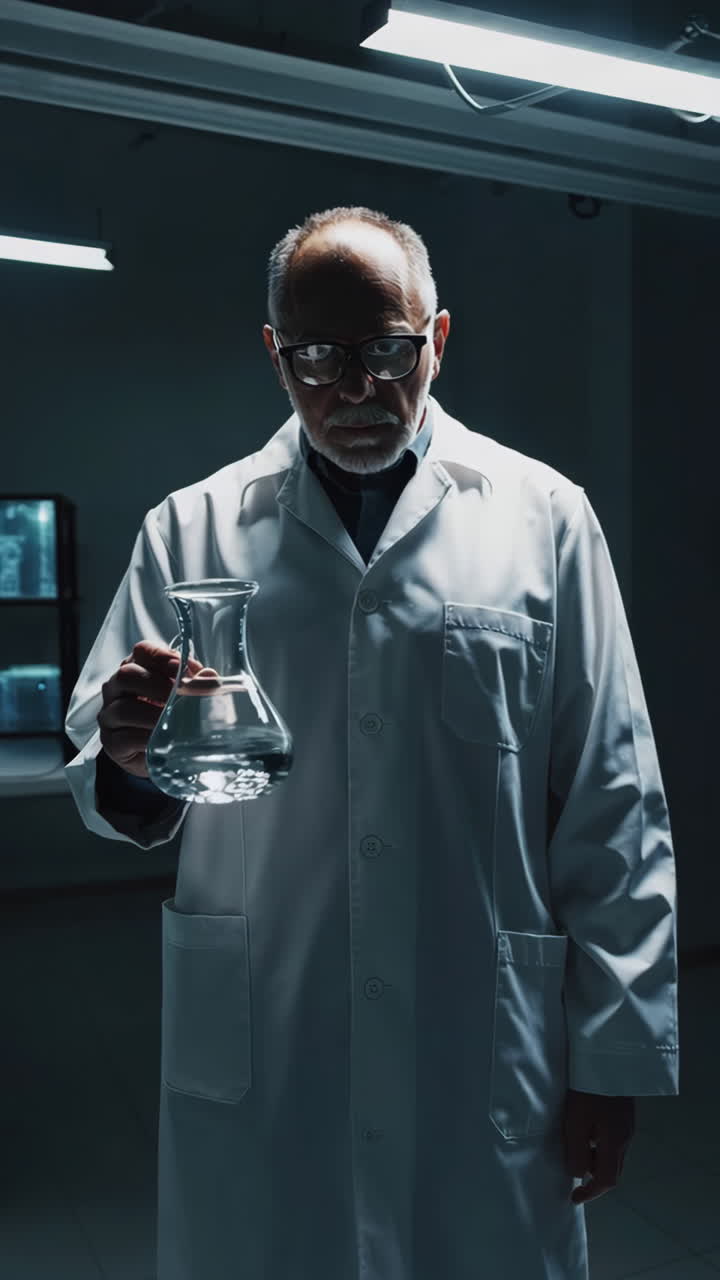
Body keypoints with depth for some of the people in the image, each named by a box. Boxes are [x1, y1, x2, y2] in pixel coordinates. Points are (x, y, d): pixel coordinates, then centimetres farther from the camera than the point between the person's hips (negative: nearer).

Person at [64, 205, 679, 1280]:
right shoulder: (194, 527, 3)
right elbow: (113, 799, 3)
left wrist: (614, 1057, -1)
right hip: (254, 1062, 1)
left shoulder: (543, 515, 0)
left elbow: (612, 807, -1)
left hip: (488, 1063, 0)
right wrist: (131, 756, -21)